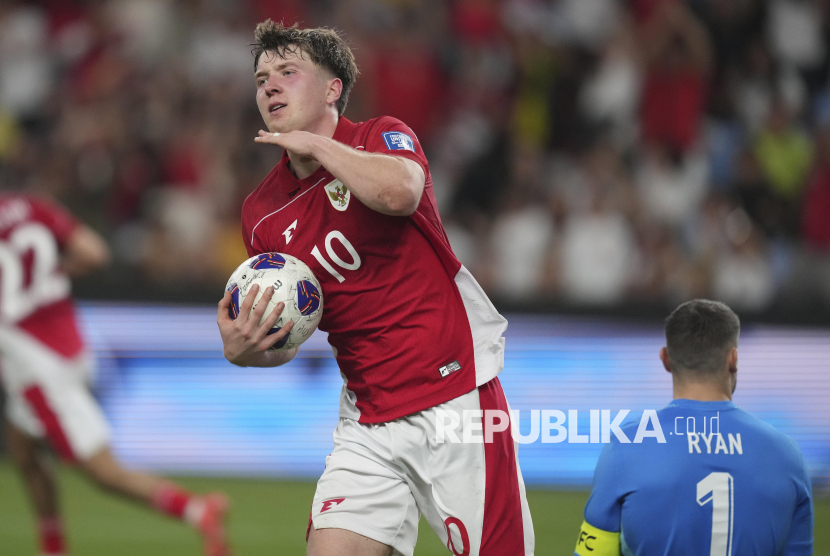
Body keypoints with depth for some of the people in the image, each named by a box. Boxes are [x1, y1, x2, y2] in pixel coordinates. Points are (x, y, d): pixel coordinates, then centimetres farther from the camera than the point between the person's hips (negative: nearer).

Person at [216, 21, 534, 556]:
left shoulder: (384, 138, -3)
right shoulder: (263, 212, 9)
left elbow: (398, 191, -29)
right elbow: (284, 340, 16)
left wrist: (316, 144, -15)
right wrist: (244, 349, -7)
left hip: (454, 398, -4)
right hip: (368, 425, 4)